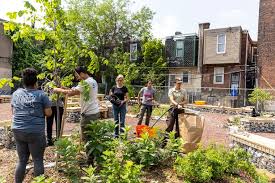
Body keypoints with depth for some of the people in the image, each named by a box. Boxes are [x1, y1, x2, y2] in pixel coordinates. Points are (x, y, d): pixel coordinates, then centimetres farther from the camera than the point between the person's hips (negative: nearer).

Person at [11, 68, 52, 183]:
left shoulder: (16, 93, 7)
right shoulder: (41, 94, -7)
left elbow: (13, 111, 18)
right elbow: (48, 113, -6)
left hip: (18, 131, 5)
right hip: (35, 132, -5)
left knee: (22, 160, 18)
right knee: (38, 161, 8)